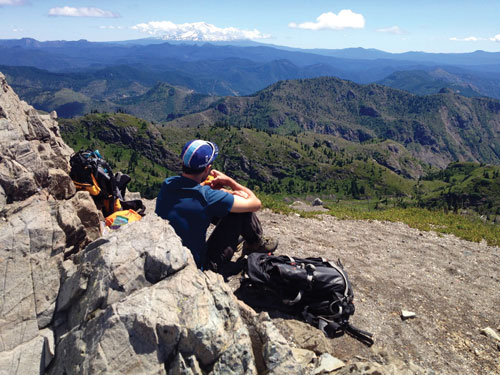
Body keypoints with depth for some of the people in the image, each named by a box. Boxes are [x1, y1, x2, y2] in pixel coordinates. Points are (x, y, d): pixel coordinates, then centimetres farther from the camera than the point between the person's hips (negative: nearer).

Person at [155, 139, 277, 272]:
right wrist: (228, 180, -1)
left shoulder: (167, 184, -9)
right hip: (199, 268, -7)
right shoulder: (207, 196, -28)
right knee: (243, 210, -4)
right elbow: (256, 203, -14)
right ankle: (255, 244, 24)